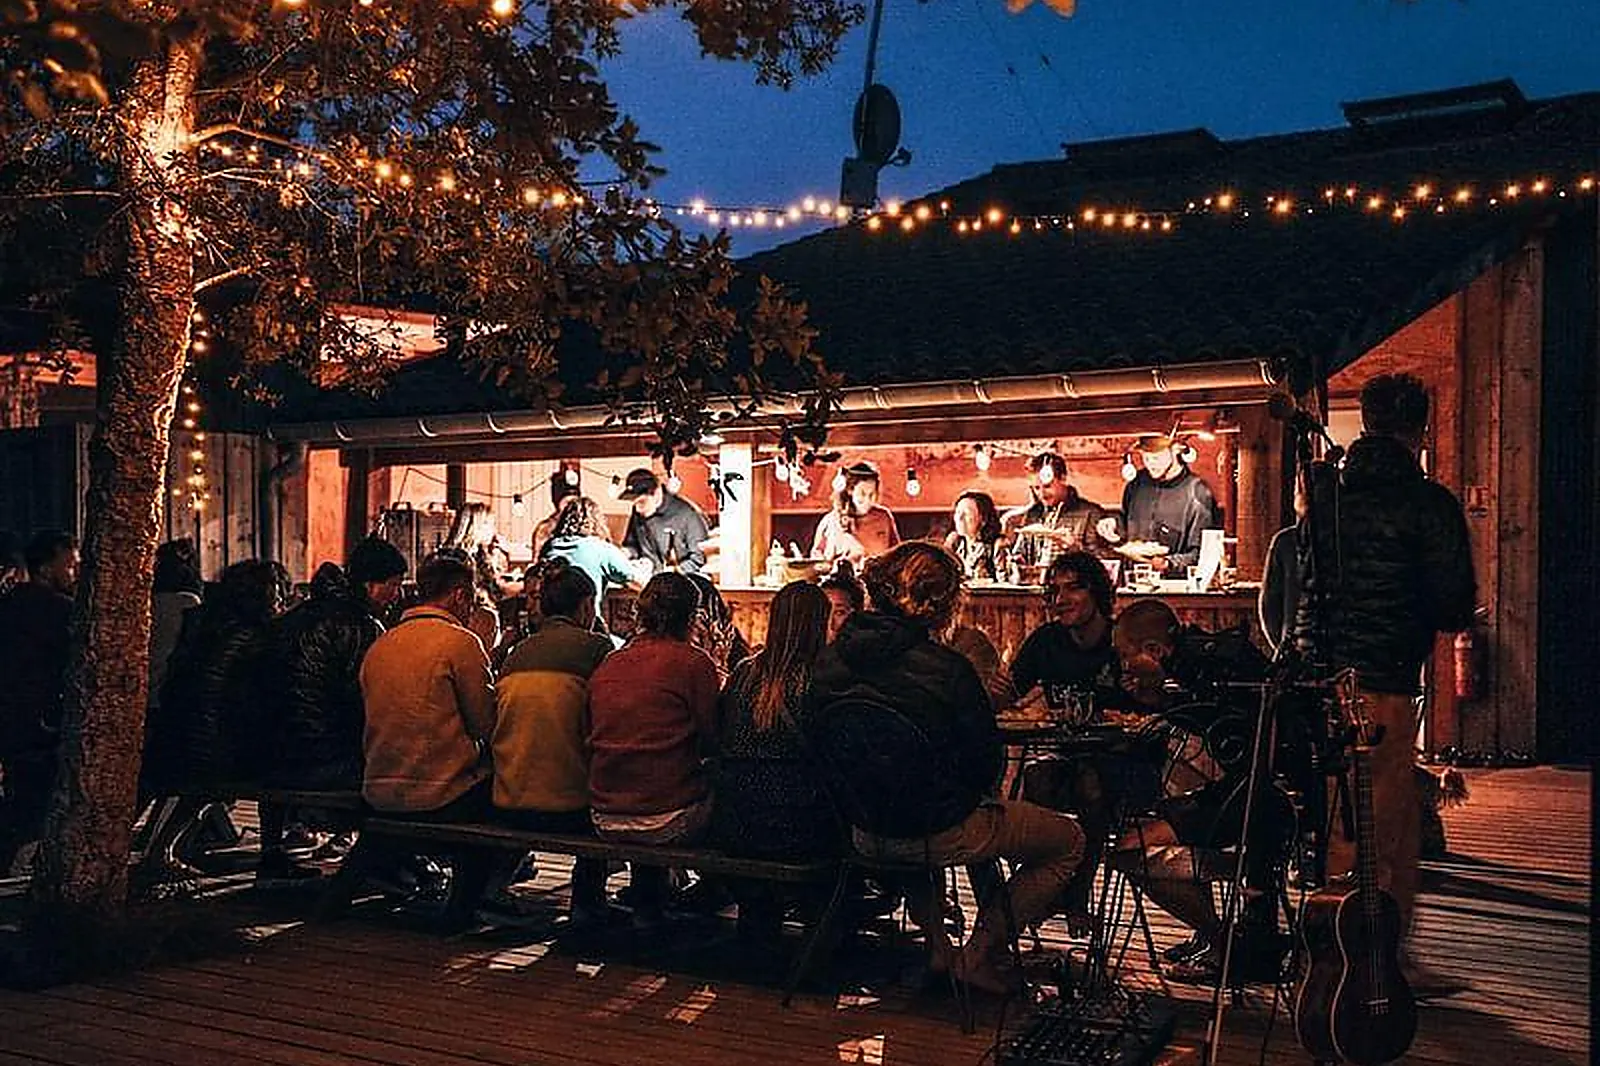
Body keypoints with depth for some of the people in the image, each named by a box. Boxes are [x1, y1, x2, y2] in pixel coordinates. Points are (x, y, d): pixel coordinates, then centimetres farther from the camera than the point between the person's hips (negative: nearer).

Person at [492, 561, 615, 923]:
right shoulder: (596, 646, -5)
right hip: (566, 807, -5)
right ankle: (587, 902, 26)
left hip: (506, 807, 5)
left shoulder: (518, 652, 10)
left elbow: (495, 724, 17)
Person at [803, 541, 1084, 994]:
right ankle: (980, 955, 10)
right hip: (939, 834, -6)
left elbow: (814, 741, 4)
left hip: (864, 832, 6)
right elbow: (987, 764, -14)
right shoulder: (946, 669, -22)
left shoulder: (832, 659, -7)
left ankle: (933, 945, 34)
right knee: (1069, 842, 13)